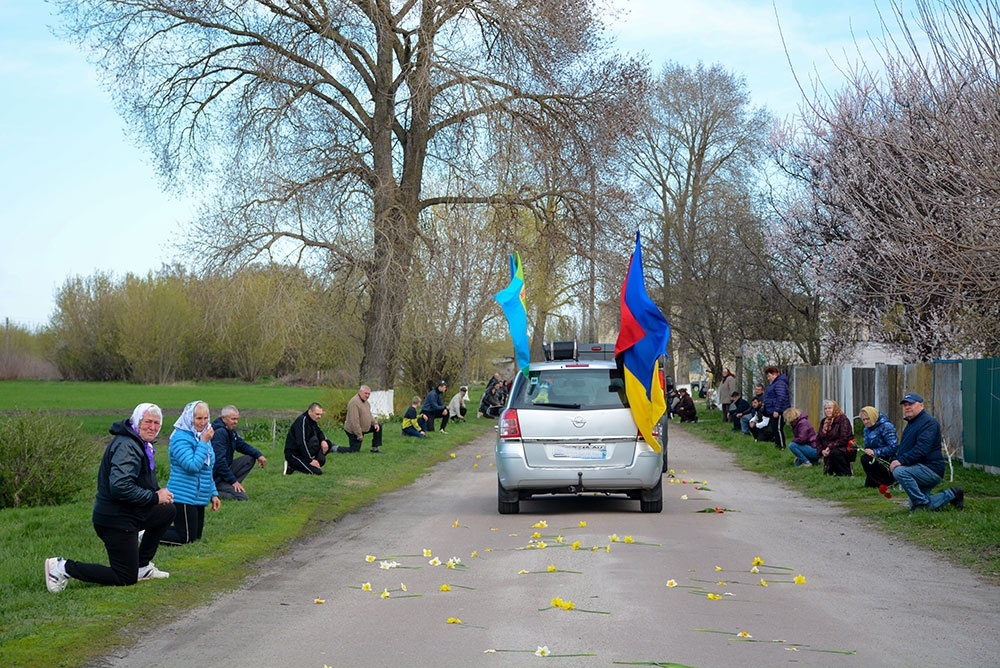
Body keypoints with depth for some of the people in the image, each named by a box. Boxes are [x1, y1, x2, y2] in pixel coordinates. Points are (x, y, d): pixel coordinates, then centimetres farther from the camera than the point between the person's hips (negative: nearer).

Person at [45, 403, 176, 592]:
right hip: (115, 521, -10)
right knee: (126, 578, -4)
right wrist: (155, 497, -21)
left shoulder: (141, 444, 14)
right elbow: (120, 488, -31)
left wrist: (159, 493, 3)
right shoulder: (127, 446, -20)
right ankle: (64, 567, -4)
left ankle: (142, 566, 19)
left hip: (129, 514, 10)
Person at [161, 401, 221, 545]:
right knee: (186, 538, -7)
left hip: (199, 498, 9)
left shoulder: (203, 437, 11)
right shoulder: (181, 438, -16)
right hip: (183, 497, -9)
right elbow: (193, 466, -26)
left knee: (196, 535, 14)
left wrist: (213, 494, 16)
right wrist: (204, 442, -23)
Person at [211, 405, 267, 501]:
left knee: (250, 459, 4)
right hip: (215, 477, -10)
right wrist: (233, 480, -21)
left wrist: (258, 454, -1)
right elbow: (219, 460, -25)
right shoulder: (219, 433, -22)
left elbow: (242, 445, 19)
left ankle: (231, 487, -2)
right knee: (242, 497, -19)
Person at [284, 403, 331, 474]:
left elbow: (319, 432, 26)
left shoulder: (312, 420, 9)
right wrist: (310, 460, -24)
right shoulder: (302, 421, -20)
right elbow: (301, 443, -26)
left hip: (303, 450, 10)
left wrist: (323, 440, 0)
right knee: (317, 472, -22)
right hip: (293, 454, -10)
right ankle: (292, 466, -7)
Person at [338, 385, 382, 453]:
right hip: (354, 431, -9)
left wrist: (375, 423, 1)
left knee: (378, 427, 7)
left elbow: (369, 415, 20)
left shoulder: (365, 401, 8)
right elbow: (354, 421, -28)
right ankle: (335, 448, 7)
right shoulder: (354, 402, -25)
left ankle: (375, 447, 14)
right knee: (354, 450, -8)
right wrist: (359, 435, -25)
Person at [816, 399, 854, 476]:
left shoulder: (842, 419, -10)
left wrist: (830, 447, -24)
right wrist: (822, 450, -10)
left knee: (834, 453, -39)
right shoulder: (824, 422, 11)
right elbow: (818, 439, 9)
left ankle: (847, 473, -24)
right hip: (828, 451, 7)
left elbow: (844, 439, -19)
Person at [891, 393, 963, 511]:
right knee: (915, 506, 10)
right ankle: (952, 495, 22)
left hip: (931, 469, -10)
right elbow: (901, 448, 23)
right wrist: (895, 461, 3)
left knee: (899, 471, -33)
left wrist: (901, 461, -31)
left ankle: (922, 503, -23)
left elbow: (921, 449, -25)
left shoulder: (928, 422, -13)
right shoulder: (911, 424, 21)